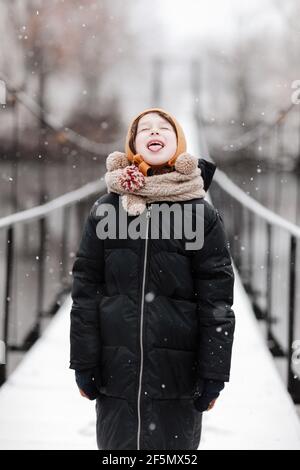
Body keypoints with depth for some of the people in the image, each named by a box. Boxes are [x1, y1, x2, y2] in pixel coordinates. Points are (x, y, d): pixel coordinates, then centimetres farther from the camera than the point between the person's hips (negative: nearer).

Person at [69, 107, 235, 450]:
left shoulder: (201, 214, 1)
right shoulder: (106, 209, 5)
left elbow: (217, 299, -1)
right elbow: (85, 289, 4)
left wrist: (213, 376, -5)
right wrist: (84, 366, 0)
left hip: (178, 378, -1)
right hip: (117, 372, 1)